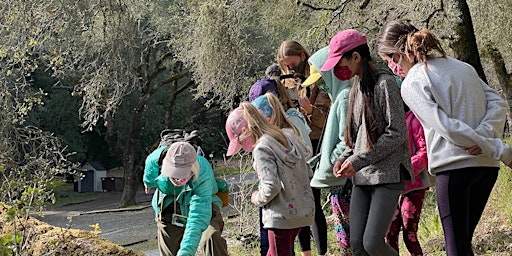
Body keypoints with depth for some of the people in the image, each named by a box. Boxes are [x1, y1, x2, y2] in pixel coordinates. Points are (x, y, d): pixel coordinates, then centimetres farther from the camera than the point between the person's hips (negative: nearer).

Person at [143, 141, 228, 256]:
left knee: (212, 238, -31)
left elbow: (198, 217, -43)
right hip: (169, 210, 3)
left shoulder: (203, 175, -39)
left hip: (202, 207, -3)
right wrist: (148, 181, 22)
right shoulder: (157, 159, -29)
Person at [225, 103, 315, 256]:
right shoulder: (288, 136, 8)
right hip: (304, 211, 8)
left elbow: (272, 187, -23)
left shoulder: (261, 149, -16)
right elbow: (307, 173, 13)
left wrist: (257, 199, -4)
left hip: (281, 216, -8)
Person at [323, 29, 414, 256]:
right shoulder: (356, 88, 16)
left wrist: (358, 161, -14)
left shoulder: (384, 83, -9)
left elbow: (396, 134, -14)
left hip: (387, 175, -8)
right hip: (361, 178, 8)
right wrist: (345, 158, 3)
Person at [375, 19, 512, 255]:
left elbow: (445, 126, -17)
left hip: (453, 166, -7)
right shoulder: (462, 67, 16)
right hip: (487, 165, 8)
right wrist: (483, 137, -9)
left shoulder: (412, 83, -7)